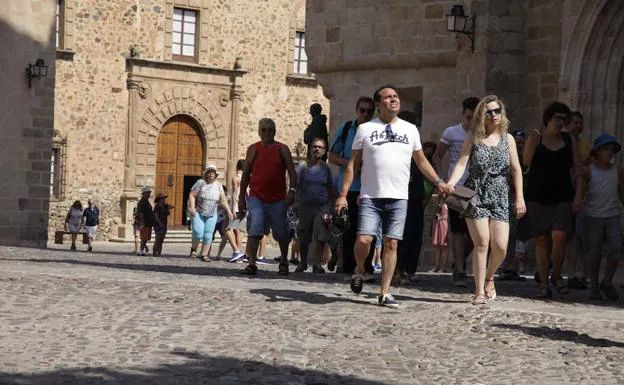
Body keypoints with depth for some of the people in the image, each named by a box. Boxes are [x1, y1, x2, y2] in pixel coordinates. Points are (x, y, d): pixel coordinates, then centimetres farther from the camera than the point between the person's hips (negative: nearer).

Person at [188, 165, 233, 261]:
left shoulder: (218, 186, 8)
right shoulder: (200, 182, -3)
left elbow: (223, 200, 7)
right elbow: (192, 195, -7)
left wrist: (228, 211, -4)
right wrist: (192, 208, -18)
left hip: (211, 215, 3)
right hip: (198, 213, -3)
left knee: (208, 235, -2)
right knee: (198, 233, -14)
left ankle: (204, 255, 6)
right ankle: (193, 250, 11)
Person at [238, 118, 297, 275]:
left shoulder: (282, 149, 5)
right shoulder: (253, 149, 7)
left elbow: (292, 172, 2)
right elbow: (245, 174, 12)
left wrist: (292, 190, -13)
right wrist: (242, 197, 9)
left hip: (277, 200, 1)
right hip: (256, 198, 0)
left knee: (281, 234, 9)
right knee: (254, 231, -17)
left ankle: (284, 262, 30)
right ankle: (252, 264, -18)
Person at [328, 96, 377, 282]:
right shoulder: (346, 128, 6)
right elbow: (332, 156, 6)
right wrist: (351, 165, -10)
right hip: (348, 187, 0)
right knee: (349, 229, 1)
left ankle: (367, 268, 4)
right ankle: (348, 269, 7)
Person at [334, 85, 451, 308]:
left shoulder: (410, 129, 11)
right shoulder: (365, 129, 5)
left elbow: (421, 161, 19)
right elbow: (353, 164, 5)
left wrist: (438, 181, 5)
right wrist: (343, 195, -2)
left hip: (398, 198, 2)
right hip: (370, 196, -2)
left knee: (391, 244, -1)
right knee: (364, 240, -14)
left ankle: (385, 293, 6)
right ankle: (360, 271, 17)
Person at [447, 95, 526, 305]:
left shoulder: (507, 139, 9)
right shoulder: (473, 138, 4)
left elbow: (516, 169, 7)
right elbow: (461, 163, -5)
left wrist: (519, 197, 0)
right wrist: (450, 184, -22)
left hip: (500, 198, 2)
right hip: (476, 195, -2)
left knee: (500, 247, -7)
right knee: (481, 243, -7)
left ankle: (489, 277, 23)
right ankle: (479, 291, 1)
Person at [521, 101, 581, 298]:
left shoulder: (570, 140, 9)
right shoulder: (535, 137, 5)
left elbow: (578, 166, 10)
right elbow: (526, 162, -3)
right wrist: (533, 144, -18)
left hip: (562, 196, 0)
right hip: (537, 196, 0)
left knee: (559, 236, -16)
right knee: (541, 240, 2)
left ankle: (556, 275, 8)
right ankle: (544, 284, 8)